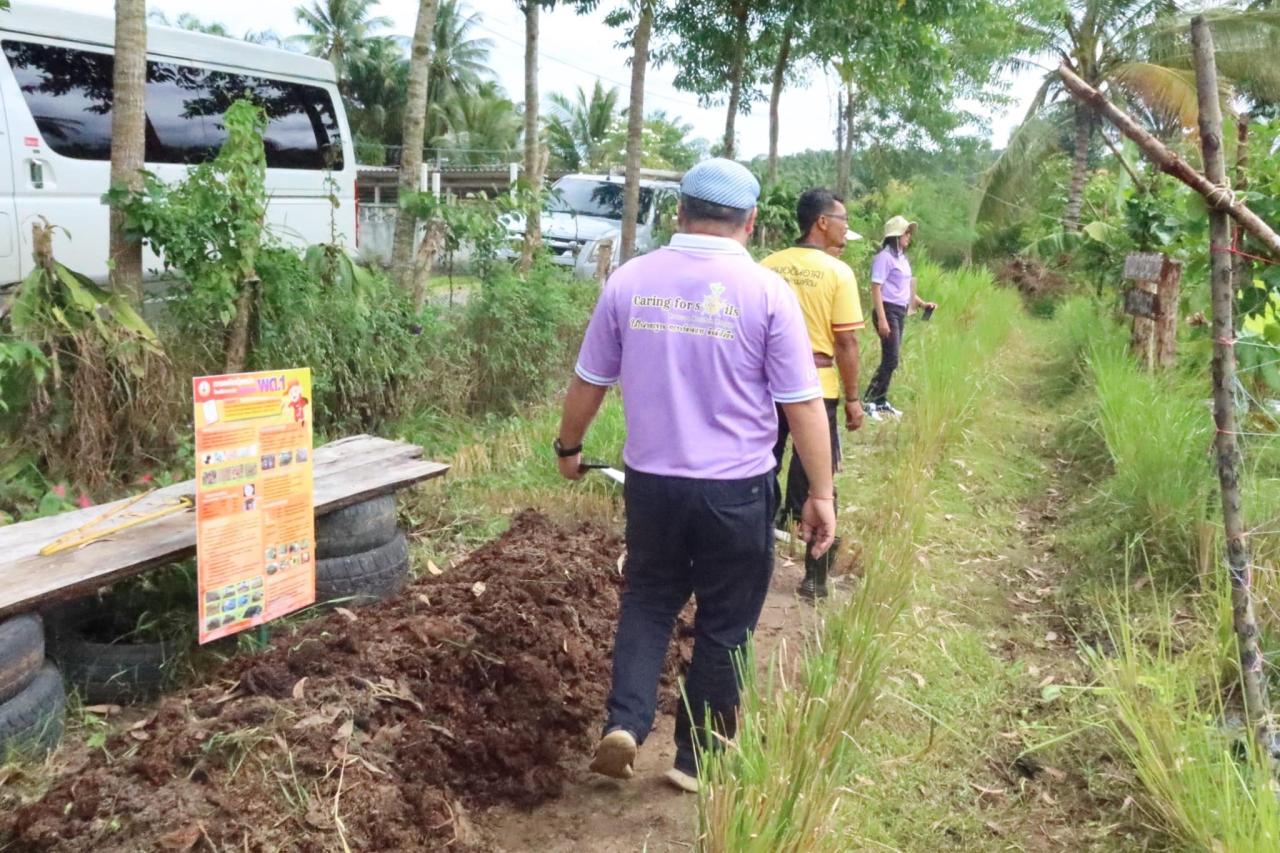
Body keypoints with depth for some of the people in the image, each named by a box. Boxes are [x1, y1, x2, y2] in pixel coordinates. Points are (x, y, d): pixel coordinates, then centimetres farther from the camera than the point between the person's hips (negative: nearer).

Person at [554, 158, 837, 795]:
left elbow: (589, 382, 6)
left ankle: (624, 722, 9)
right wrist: (821, 493, 0)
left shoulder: (629, 281, -2)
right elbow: (803, 404, -9)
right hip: (737, 489, -2)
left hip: (651, 481, 2)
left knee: (647, 601, 23)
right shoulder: (766, 291, -9)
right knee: (724, 623, 14)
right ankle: (697, 758, 25)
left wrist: (568, 447, 22)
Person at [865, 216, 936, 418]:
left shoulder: (902, 258, 15)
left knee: (891, 359, 10)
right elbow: (876, 289, -17)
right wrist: (882, 319, -23)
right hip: (888, 311, -9)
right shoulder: (885, 257, -11)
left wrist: (923, 303, 12)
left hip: (900, 312, 9)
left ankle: (882, 401, 17)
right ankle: (869, 401, -6)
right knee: (891, 359, -11)